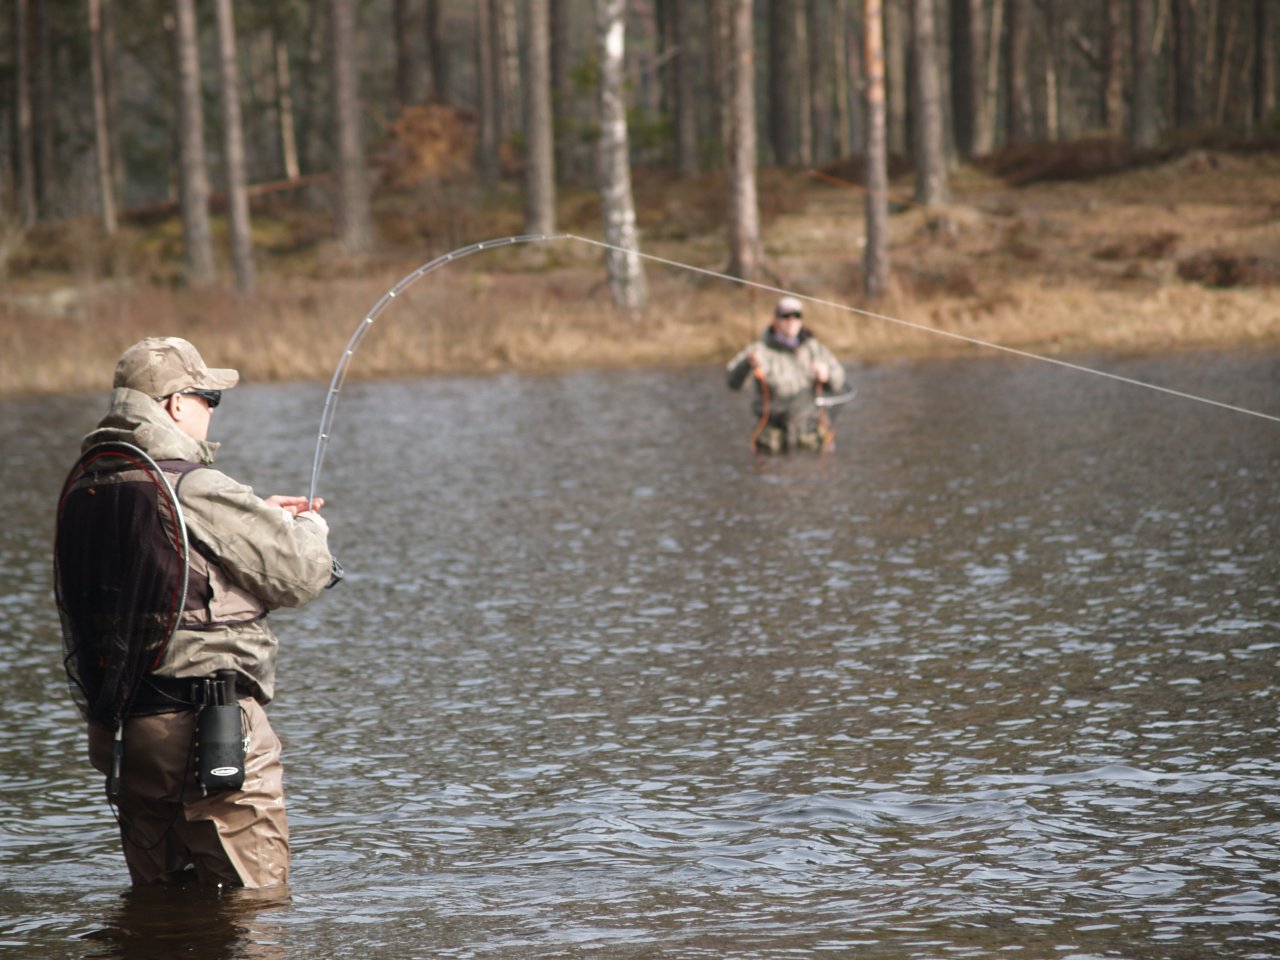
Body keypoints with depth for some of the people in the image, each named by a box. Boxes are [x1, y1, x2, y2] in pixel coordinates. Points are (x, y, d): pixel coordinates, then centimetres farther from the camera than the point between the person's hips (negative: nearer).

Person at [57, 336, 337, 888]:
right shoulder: (200, 492, -17)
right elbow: (298, 573, -10)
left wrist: (261, 518, 22)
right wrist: (309, 528, 12)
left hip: (118, 732, 8)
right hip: (209, 726, -8)